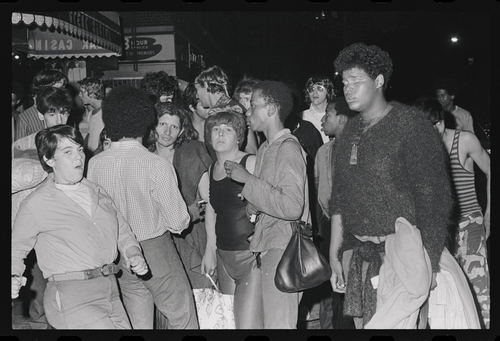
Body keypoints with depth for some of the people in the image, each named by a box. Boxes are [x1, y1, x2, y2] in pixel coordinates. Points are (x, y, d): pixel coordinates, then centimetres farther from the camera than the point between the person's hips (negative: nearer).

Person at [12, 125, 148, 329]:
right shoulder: (36, 204, -3)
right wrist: (14, 277, -14)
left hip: (111, 292, 6)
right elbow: (16, 248, 4)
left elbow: (121, 230, 22)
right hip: (72, 299, -6)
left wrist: (133, 253, 4)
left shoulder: (96, 192, 14)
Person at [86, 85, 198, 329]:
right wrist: (187, 215, 5)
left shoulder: (94, 164, -9)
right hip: (156, 251, -5)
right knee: (182, 318, 11)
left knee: (138, 323, 17)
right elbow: (178, 222, -17)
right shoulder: (156, 165, -21)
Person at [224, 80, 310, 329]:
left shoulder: (288, 149, -13)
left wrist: (248, 179, -19)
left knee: (278, 323, -7)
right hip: (268, 245, 9)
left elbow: (291, 207, -24)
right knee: (272, 319, 12)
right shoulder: (266, 149, 16)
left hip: (283, 249, -9)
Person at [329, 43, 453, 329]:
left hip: (401, 251, -6)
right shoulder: (350, 132, 12)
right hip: (359, 255, 6)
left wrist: (429, 263, -13)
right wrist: (335, 255, 13)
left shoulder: (408, 123, -6)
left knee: (387, 323, -15)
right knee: (362, 322, 9)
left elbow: (434, 195, -10)